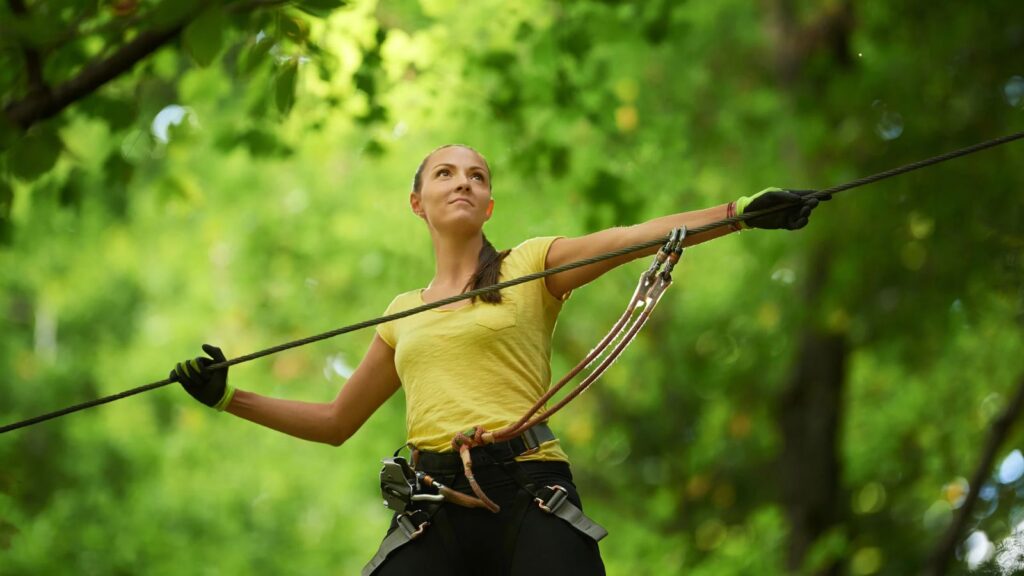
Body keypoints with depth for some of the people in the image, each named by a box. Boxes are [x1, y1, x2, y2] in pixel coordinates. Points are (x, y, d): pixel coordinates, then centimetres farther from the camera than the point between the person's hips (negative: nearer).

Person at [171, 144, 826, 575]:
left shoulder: (534, 266, 11)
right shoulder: (403, 314, 21)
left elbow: (638, 236, -5)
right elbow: (337, 422, 30)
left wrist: (742, 210, -19)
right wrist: (229, 397, 23)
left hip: (529, 495, -2)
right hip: (434, 511, 3)